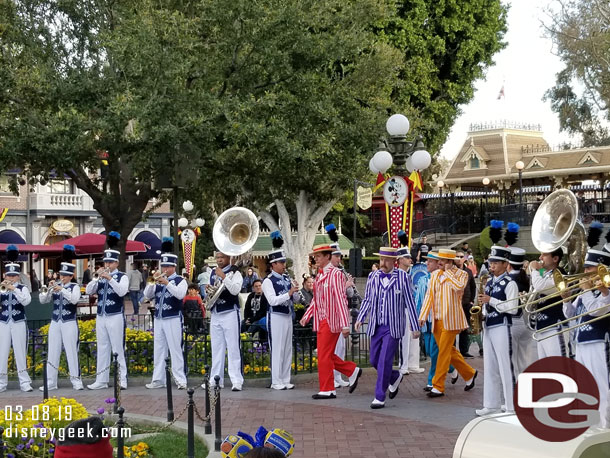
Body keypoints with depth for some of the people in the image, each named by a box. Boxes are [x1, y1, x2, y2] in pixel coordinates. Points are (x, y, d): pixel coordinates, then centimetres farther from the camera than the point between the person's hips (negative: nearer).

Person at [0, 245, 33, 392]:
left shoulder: (23, 288, 3)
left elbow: (26, 301, -14)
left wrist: (14, 289, -19)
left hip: (19, 324, -2)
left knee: (20, 352, 0)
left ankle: (24, 381, 3)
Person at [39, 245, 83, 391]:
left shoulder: (75, 287, 0)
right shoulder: (55, 286, 10)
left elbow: (74, 299, -18)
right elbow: (43, 301, 5)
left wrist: (62, 290, -24)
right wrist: (47, 291, -12)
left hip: (69, 323, -4)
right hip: (55, 323, 4)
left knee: (72, 352, -3)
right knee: (52, 352, 5)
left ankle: (76, 381, 4)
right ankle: (50, 382, 10)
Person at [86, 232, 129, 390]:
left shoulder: (122, 277, -2)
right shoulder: (100, 276, 12)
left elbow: (122, 291, -18)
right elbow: (88, 291, 2)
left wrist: (109, 278, -24)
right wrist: (97, 277, -11)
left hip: (116, 317, -5)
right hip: (101, 317, 5)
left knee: (118, 349, -3)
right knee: (102, 349, 9)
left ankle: (122, 380, 1)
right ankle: (101, 380, 13)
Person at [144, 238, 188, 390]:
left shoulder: (180, 280, -2)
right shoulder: (158, 281, 12)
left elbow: (180, 294, -20)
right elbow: (147, 295, 7)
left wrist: (167, 283, -26)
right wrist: (152, 282, -9)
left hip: (173, 319, -6)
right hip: (158, 319, 6)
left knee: (175, 349, -5)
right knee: (159, 350, 8)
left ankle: (180, 380, -2)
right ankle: (158, 380, 13)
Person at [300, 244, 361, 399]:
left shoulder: (335, 274, -13)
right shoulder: (319, 275, 13)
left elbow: (341, 299, -17)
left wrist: (345, 325, -20)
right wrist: (307, 315, 11)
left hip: (331, 321, -9)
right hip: (321, 321, 9)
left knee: (324, 356, -4)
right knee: (326, 355, 11)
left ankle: (327, 390, 5)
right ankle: (353, 371, 26)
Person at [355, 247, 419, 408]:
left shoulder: (403, 277, -6)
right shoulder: (373, 277, 5)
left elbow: (410, 303, -4)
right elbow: (367, 300, 14)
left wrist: (415, 327, -3)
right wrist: (360, 318, 2)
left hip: (393, 327, -5)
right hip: (376, 327, 5)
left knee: (385, 361, -8)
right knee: (374, 360, 10)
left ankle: (380, 398, 0)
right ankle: (395, 377, 38)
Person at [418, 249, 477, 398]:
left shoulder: (461, 274, -3)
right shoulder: (434, 274, 12)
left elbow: (459, 287, -26)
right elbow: (429, 296, 10)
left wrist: (448, 272, -15)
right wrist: (423, 316, 2)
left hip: (450, 320, -6)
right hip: (437, 320, 6)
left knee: (444, 352, -7)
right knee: (449, 351, 13)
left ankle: (438, 387, -2)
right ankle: (469, 374, 31)